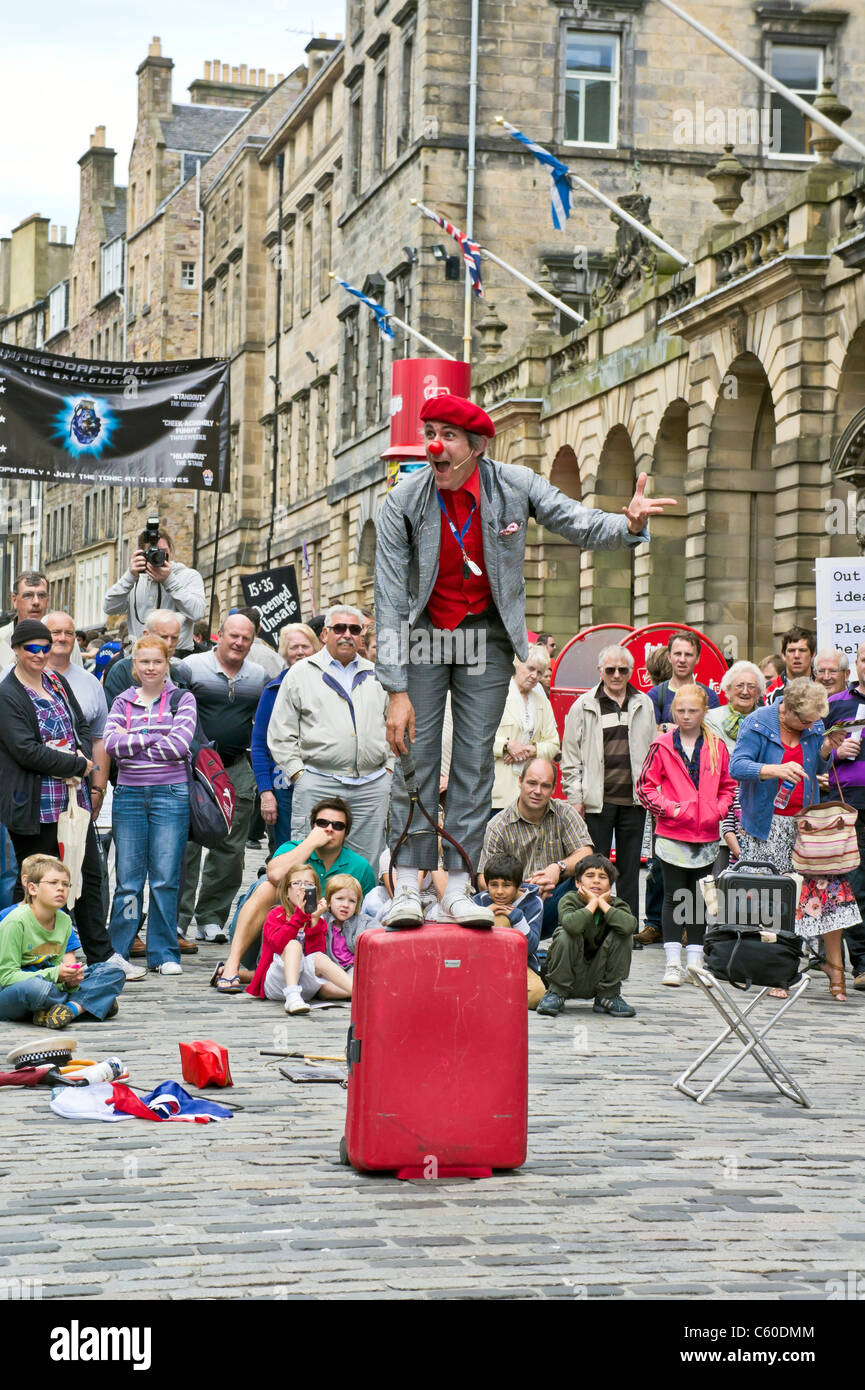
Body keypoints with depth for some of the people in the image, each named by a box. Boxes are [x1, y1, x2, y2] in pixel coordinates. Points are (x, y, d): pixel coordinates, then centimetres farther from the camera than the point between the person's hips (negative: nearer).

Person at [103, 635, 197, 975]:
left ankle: (164, 954, 6)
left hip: (170, 794, -2)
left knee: (165, 879, -1)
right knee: (128, 880, 2)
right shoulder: (123, 702, 11)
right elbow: (112, 743, -4)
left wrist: (132, 743, -6)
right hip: (129, 794, 2)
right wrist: (155, 738, -10)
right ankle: (115, 952, 11)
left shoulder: (182, 699, 4)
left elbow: (180, 745, -10)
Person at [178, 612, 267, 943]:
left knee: (231, 848, 5)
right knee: (185, 843, -6)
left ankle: (211, 917, 14)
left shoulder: (259, 677, 11)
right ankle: (177, 918, -1)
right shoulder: (192, 667, -2)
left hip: (238, 769, 4)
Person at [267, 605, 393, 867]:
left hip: (373, 785, 3)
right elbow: (280, 733, 5)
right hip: (318, 784, -3)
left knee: (366, 864, 4)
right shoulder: (301, 674, 7)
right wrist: (297, 772, -4)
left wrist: (390, 768, 9)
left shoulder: (376, 676, 17)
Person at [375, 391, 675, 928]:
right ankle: (408, 887, -1)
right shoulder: (403, 501, -16)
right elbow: (391, 600, -17)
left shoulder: (515, 485, -12)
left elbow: (581, 524, -8)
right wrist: (396, 690, -22)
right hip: (423, 631, -1)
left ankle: (459, 888, 4)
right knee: (416, 753, -6)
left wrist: (629, 524, -33)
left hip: (486, 632, 1)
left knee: (476, 758, 0)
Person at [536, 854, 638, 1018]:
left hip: (598, 979, 2)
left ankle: (608, 997, -5)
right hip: (569, 976, -2)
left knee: (623, 935, -17)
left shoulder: (616, 905, -2)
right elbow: (572, 924, -35)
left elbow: (629, 925, -29)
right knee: (565, 934, -27)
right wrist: (592, 903, -21)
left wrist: (602, 903, -18)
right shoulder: (569, 900, -9)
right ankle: (556, 994, -10)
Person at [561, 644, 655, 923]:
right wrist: (575, 798, -3)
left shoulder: (643, 705, 11)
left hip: (633, 800, 3)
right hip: (598, 799, -2)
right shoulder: (583, 707, 3)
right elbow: (570, 758, 3)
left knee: (630, 868, 7)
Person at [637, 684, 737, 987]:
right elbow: (645, 785, 1)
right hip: (672, 834, -2)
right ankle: (673, 963, 3)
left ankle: (695, 962, 15)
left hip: (707, 835, 2)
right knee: (674, 896, 0)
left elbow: (728, 786, 13)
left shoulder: (717, 747, 5)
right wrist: (668, 807, -12)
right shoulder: (663, 746, -1)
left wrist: (718, 810, -4)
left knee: (698, 898, 9)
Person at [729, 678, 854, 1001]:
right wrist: (776, 770, -34)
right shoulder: (757, 724, -10)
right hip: (766, 826, -4)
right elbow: (737, 765, -19)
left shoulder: (814, 726, 4)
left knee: (828, 884, -5)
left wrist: (826, 750, -4)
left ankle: (835, 965, 6)